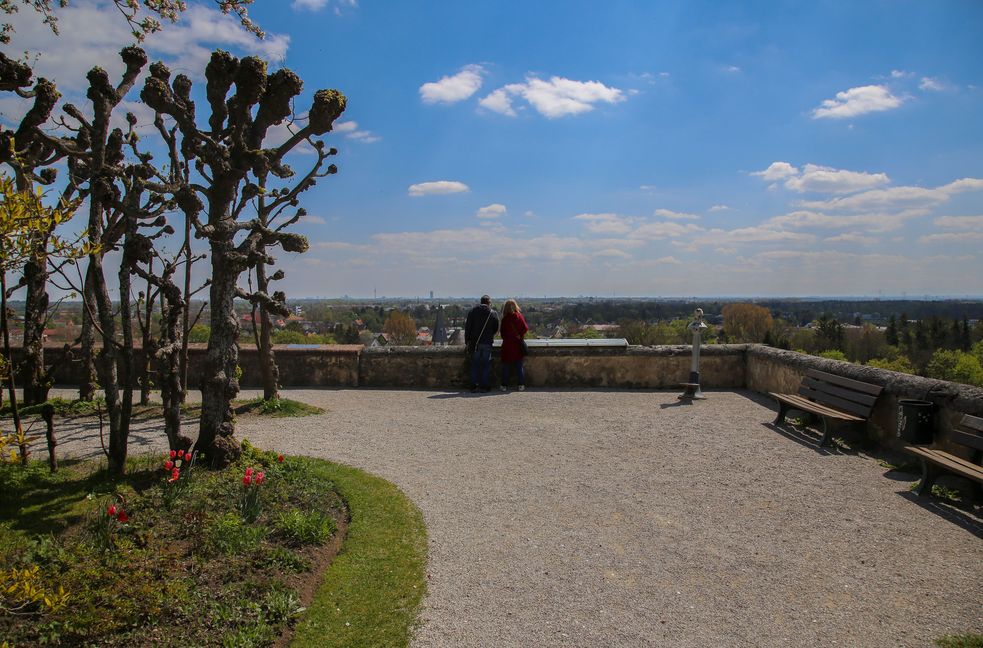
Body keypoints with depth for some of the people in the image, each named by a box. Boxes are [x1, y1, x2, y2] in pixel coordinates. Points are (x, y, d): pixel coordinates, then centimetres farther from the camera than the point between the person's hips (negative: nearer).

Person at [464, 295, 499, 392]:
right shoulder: (493, 314, 0)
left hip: (475, 343, 1)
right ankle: (484, 386, 5)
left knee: (474, 364, 8)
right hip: (487, 343, -1)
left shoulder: (473, 311, 3)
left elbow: (468, 327, -1)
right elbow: (496, 329, 6)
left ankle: (474, 386, 5)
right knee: (486, 364, 7)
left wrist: (467, 340, 2)